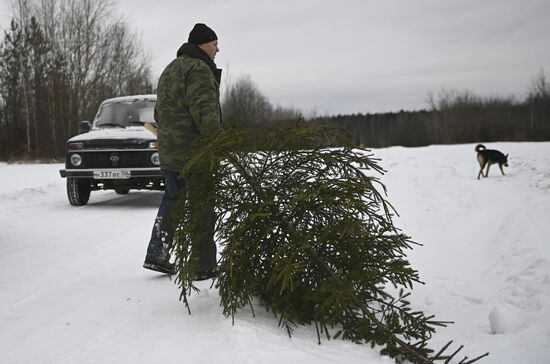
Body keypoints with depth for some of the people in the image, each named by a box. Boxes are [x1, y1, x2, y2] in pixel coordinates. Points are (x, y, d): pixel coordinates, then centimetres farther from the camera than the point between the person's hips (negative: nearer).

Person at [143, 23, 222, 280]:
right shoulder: (199, 69, -12)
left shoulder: (170, 69, 20)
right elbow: (204, 111, -25)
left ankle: (156, 255, 20)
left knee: (171, 202, 18)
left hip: (169, 152, 9)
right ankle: (203, 266, 3)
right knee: (201, 208, -3)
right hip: (195, 151, -9)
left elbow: (159, 112, 25)